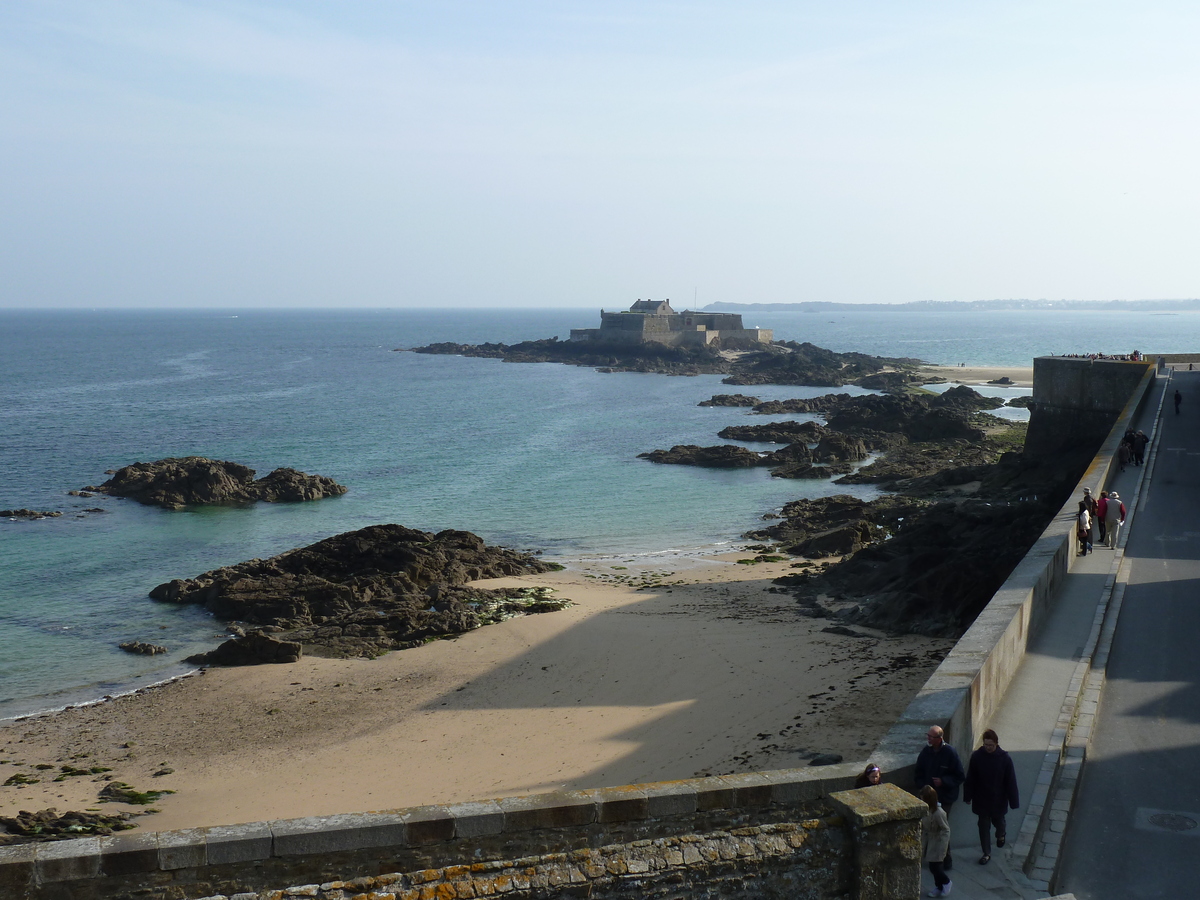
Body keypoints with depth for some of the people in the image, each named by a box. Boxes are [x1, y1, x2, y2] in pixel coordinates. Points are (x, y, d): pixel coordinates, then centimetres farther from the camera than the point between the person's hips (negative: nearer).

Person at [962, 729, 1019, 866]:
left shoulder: (1005, 759, -16)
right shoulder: (976, 756, -13)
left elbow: (1011, 782, -10)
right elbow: (970, 779, -3)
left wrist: (1014, 801, -7)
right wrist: (968, 796, 1)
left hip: (998, 799, 0)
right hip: (981, 799, 1)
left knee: (997, 820, 21)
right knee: (983, 825, 7)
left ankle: (1001, 834, 56)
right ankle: (986, 853, 21)